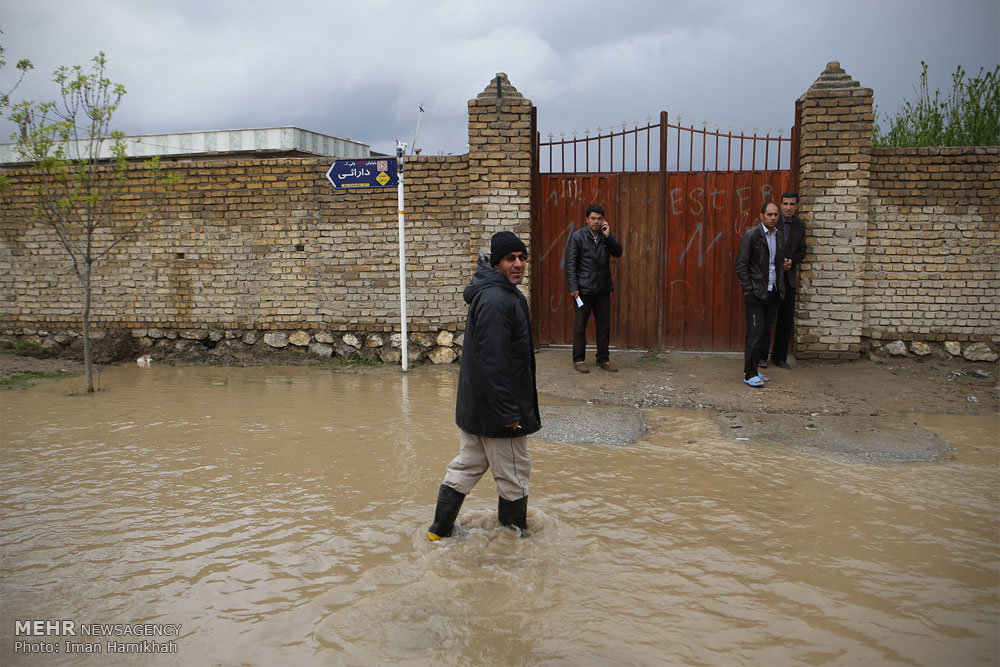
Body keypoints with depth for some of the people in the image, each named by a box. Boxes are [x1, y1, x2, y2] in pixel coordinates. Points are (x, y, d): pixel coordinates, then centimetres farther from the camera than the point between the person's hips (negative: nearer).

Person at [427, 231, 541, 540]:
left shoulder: (507, 294, 11)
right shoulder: (496, 301, -23)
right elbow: (493, 363, -27)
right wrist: (507, 412, -25)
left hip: (474, 406, 11)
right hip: (495, 409, -11)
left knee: (465, 466, 18)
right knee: (514, 474, 7)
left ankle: (440, 529, 27)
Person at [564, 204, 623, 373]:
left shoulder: (606, 236, 10)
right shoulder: (577, 237, -2)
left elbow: (618, 252, -1)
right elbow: (570, 264, -5)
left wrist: (608, 235, -11)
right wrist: (573, 287, -12)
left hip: (603, 289, 4)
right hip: (583, 289, -4)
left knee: (604, 325, 8)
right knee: (580, 325, 1)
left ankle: (603, 358, 19)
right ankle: (578, 359, 11)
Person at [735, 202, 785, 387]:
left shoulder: (779, 236, 12)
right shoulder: (751, 235, -9)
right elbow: (741, 264, -10)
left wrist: (784, 264, 8)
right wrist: (747, 289, -13)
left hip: (773, 294, 7)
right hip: (756, 293, -7)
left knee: (765, 333, 10)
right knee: (755, 334, -6)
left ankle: (753, 370, 19)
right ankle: (749, 374, 1)